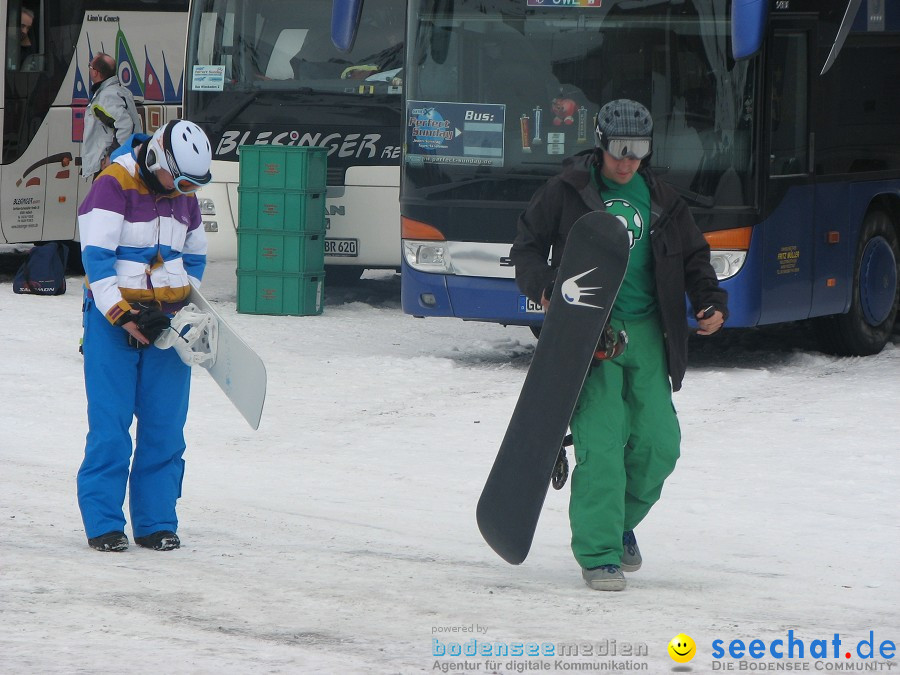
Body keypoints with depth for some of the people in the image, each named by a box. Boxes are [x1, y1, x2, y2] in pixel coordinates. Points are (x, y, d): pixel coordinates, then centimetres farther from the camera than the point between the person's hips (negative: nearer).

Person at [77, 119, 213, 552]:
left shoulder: (184, 197, 10)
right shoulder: (112, 186, -11)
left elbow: (195, 257, 21)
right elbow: (96, 257, -16)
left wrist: (184, 305, 6)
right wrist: (121, 315, -20)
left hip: (166, 321, 6)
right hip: (112, 319, -6)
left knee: (165, 427, 3)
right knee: (110, 427, -6)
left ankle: (156, 523, 10)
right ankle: (102, 524, 1)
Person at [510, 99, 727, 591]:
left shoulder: (660, 201, 13)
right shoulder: (566, 192, 1)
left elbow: (692, 257, 20)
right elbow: (527, 246, 4)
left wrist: (711, 302, 3)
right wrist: (544, 288, -14)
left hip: (645, 331, 4)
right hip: (586, 329, -4)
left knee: (658, 443, 1)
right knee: (602, 442, -15)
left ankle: (621, 519, 29)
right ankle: (597, 552, -8)